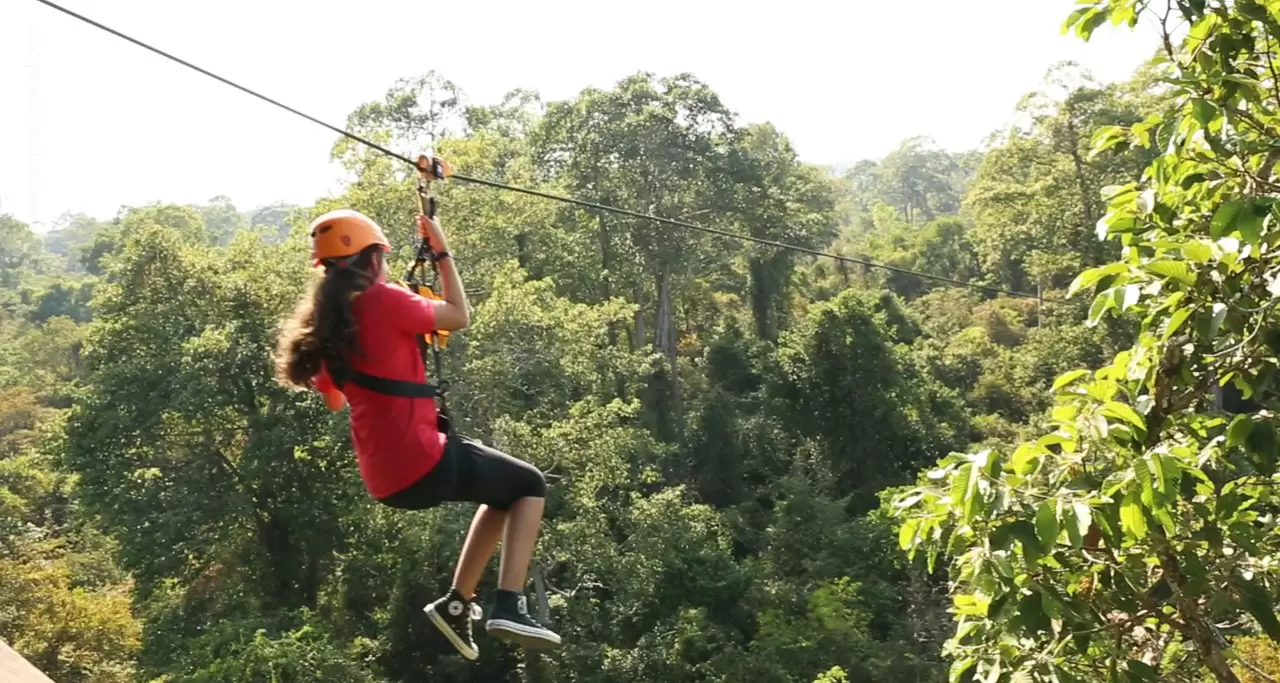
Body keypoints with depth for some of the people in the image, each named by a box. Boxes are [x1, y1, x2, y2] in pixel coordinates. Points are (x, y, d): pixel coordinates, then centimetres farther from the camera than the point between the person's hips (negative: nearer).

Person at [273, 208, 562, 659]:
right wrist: (442, 253, 10)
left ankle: (456, 604, 23)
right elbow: (459, 317, 1)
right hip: (421, 464, -8)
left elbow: (335, 400, 24)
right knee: (529, 485, 12)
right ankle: (509, 608, -5)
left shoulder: (324, 324, 11)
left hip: (385, 481, 8)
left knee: (501, 492, 28)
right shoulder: (383, 300, -12)